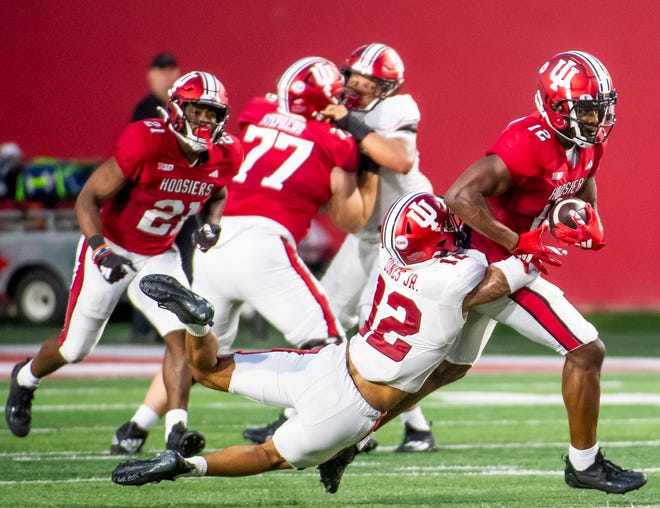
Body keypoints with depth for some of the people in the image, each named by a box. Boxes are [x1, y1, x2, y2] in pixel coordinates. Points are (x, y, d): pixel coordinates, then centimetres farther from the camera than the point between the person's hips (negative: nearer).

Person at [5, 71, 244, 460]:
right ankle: (24, 379, 39)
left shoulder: (225, 155, -10)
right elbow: (89, 197, -22)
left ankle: (177, 429, -19)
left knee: (183, 336, -18)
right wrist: (100, 249, -34)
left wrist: (211, 226, -5)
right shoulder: (145, 142, -29)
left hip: (160, 257, 4)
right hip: (112, 249, -4)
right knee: (74, 348, 8)